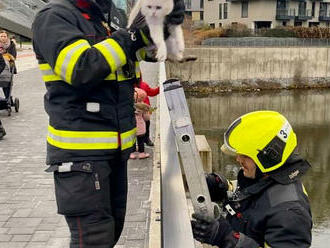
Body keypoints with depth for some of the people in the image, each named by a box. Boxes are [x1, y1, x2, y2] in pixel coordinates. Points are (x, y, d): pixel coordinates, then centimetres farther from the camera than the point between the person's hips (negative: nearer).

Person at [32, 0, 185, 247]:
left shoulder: (105, 21, 16)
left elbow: (149, 50, 20)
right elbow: (81, 69, -24)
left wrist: (166, 24, 0)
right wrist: (132, 35, -17)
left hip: (115, 148, 9)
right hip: (80, 150, -8)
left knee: (112, 227, 17)